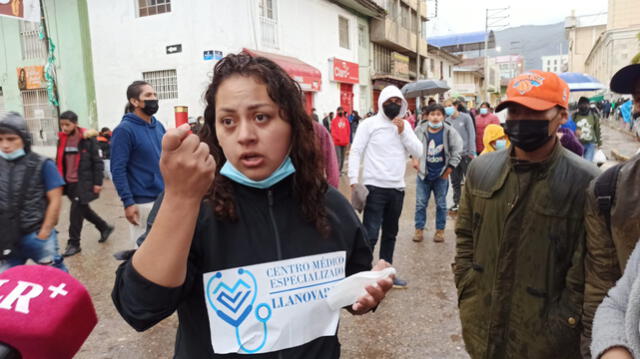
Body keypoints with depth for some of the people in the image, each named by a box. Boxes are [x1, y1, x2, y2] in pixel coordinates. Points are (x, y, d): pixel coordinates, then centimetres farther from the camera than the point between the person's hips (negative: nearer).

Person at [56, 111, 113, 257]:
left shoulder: (87, 138, -11)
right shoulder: (62, 139, 7)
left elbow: (97, 162, -10)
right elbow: (59, 161, 13)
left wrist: (98, 182, -12)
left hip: (83, 182, -7)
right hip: (69, 183, 7)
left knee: (76, 211, -3)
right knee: (83, 209, 17)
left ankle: (74, 244, 11)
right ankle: (105, 227, 37)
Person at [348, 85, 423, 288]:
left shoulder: (405, 125, 11)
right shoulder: (369, 124, -4)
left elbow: (418, 152, 3)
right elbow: (355, 152, -8)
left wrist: (403, 132, -9)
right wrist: (353, 180, -16)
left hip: (397, 188, 6)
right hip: (375, 187, -5)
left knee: (390, 234, 15)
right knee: (370, 235, -8)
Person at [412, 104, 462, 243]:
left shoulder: (450, 132, -9)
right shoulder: (420, 130, -5)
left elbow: (457, 151, -3)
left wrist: (450, 168, -5)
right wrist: (414, 158, -1)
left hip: (441, 175, -1)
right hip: (423, 173, 1)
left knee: (441, 204, 9)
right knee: (420, 203, 6)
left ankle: (440, 230, 21)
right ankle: (419, 230, 17)